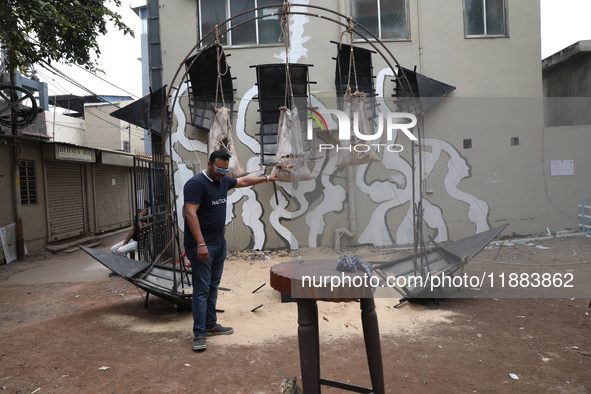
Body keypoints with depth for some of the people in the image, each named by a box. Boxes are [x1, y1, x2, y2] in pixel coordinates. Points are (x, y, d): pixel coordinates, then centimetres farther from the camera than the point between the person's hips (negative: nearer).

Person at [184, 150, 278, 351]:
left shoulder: (223, 181, 10)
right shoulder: (196, 183, -16)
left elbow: (243, 181, 28)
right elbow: (191, 214, -22)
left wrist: (267, 178, 36)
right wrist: (201, 244, -27)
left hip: (219, 243, 8)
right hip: (201, 246, -8)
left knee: (213, 287, 15)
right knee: (202, 289, -5)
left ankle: (211, 325, 26)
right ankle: (199, 334, 2)